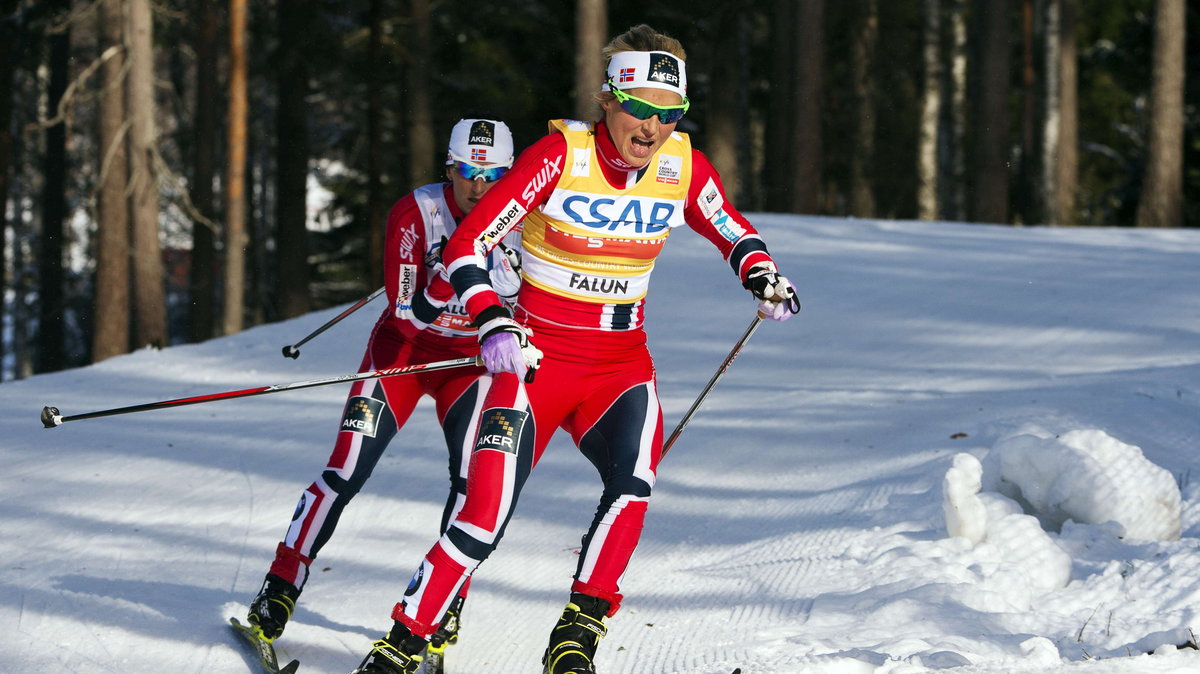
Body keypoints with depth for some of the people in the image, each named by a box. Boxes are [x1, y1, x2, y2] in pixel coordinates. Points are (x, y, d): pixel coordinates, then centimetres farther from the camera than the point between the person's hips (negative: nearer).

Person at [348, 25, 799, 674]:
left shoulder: (683, 168, -3)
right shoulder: (561, 154, -15)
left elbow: (732, 230, 17)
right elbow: (467, 244, -14)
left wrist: (762, 276, -4)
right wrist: (492, 324, -29)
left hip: (621, 362, 3)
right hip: (539, 356, -3)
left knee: (632, 480, -27)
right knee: (484, 517, -12)